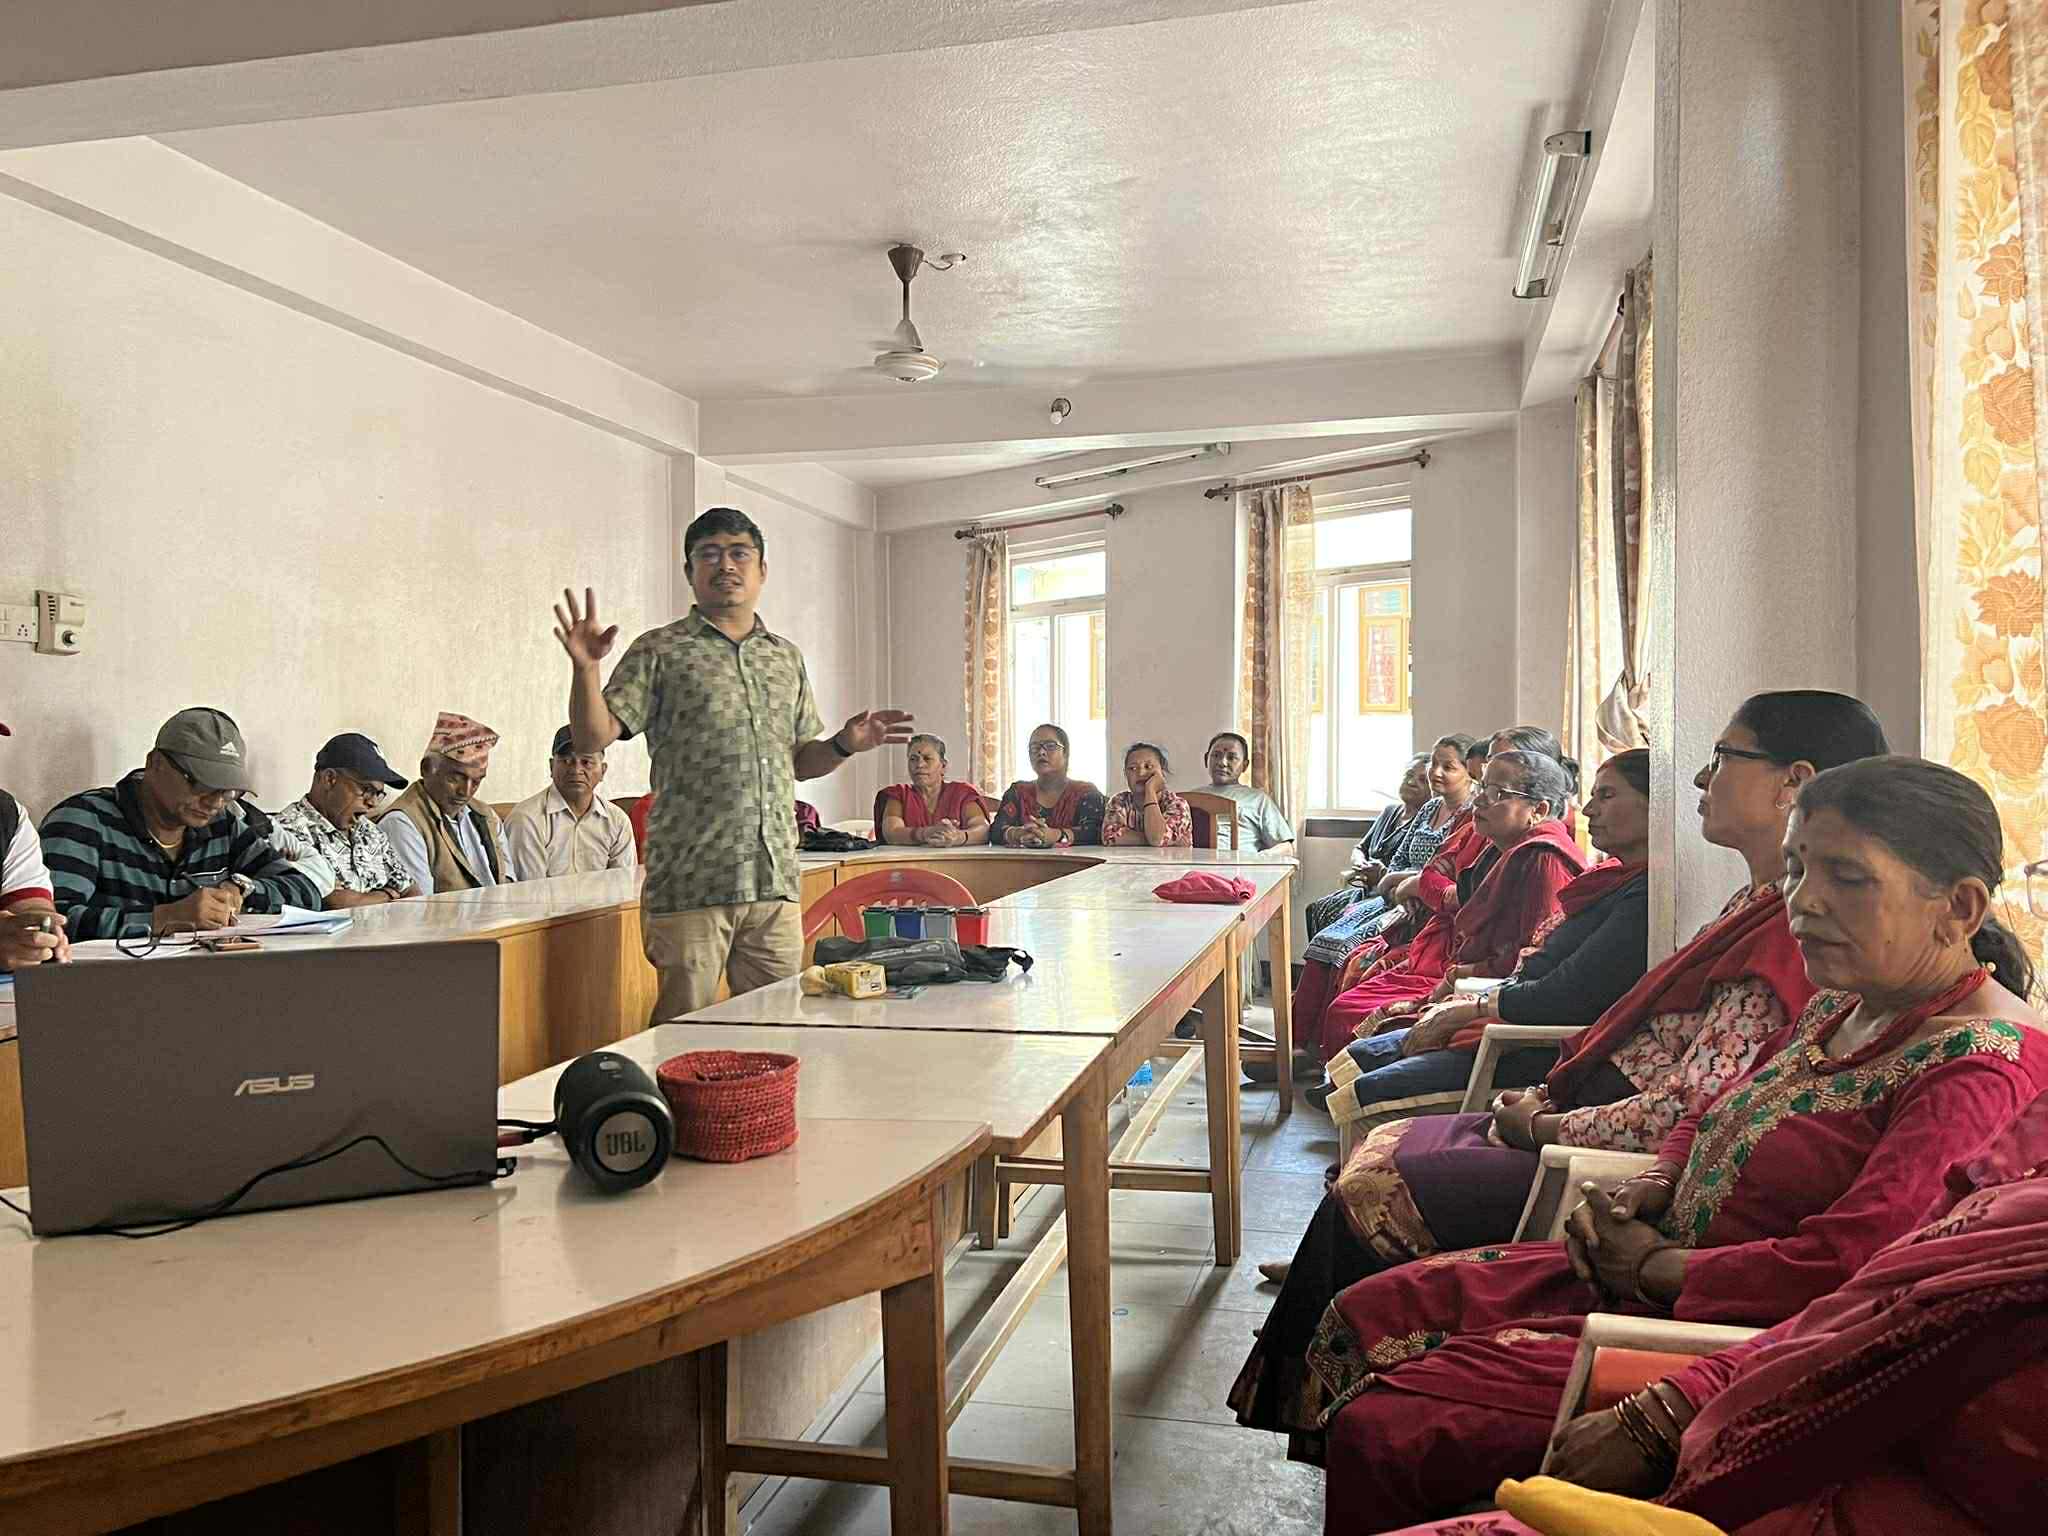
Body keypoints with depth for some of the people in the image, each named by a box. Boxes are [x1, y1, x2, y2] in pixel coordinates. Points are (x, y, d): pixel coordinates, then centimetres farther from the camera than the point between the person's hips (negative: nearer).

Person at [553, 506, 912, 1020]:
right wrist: (585, 668, -21)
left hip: (775, 881, 5)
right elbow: (592, 737, -5)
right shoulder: (660, 651, 2)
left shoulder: (787, 657, 17)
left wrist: (844, 745, 4)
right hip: (690, 882, -4)